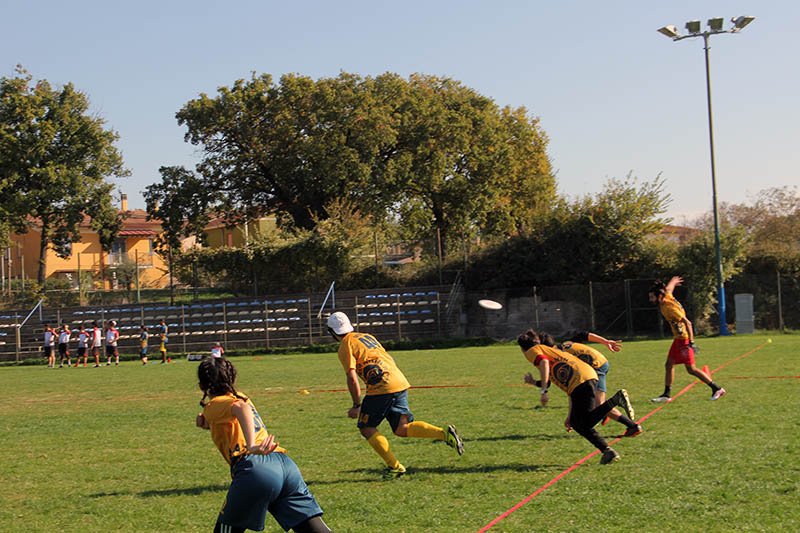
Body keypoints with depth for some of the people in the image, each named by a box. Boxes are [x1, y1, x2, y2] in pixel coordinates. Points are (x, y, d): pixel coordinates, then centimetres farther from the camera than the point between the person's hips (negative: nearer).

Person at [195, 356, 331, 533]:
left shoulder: (214, 405, 8)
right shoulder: (239, 396, 32)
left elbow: (240, 407, -15)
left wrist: (251, 446, -29)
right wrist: (211, 425, 27)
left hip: (256, 467, -7)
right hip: (286, 464, 7)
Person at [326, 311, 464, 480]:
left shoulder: (345, 347, -2)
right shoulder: (367, 337, 23)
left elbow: (352, 378, -11)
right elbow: (391, 360, 26)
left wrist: (357, 406, -5)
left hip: (381, 388, -8)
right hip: (400, 382, 8)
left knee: (367, 428, 7)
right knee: (401, 429, 8)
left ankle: (394, 466, 2)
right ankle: (445, 434, -9)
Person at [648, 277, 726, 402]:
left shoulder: (670, 307, -24)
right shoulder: (667, 296, 0)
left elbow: (687, 323, -27)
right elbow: (668, 288, 24)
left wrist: (691, 342, -30)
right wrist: (673, 281, 48)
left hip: (684, 340, -9)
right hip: (678, 339, 9)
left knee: (691, 369, -6)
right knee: (669, 365, 9)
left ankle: (717, 389, 2)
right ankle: (666, 394, 16)